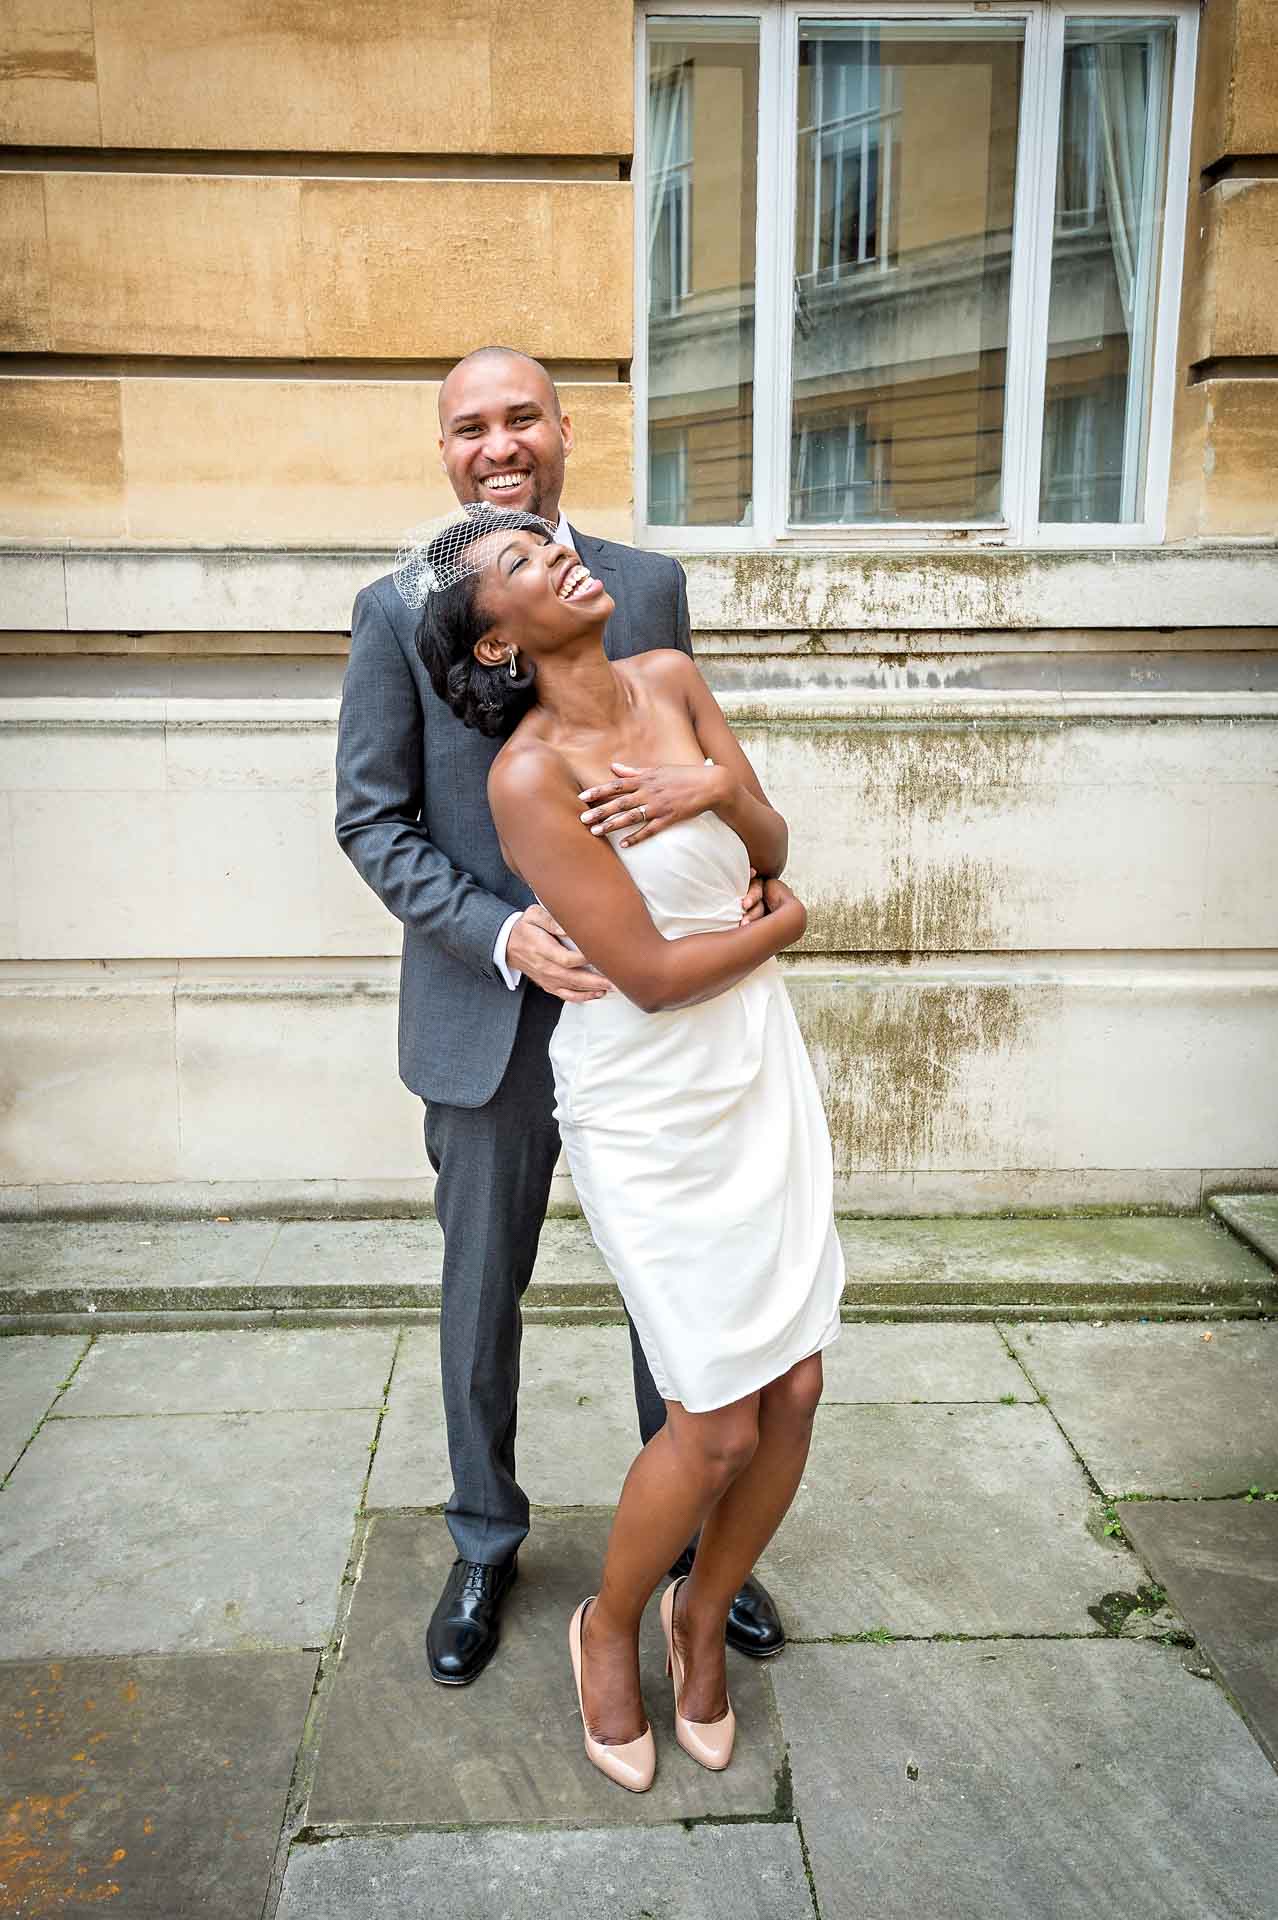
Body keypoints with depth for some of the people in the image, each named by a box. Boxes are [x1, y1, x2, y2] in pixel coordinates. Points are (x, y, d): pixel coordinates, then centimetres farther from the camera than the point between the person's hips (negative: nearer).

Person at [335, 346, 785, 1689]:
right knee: (481, 1298, 14)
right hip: (488, 1014, -1)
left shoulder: (652, 586, 2)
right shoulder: (396, 611, -3)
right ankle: (485, 1546, 39)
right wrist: (502, 936, -20)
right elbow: (372, 817, -6)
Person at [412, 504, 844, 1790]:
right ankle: (609, 1628, 32)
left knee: (795, 1388, 9)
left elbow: (773, 848, 4)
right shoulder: (529, 775, -19)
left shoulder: (670, 679, 2)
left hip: (760, 1070, 6)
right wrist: (779, 926, -4)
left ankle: (705, 1610, 37)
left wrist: (719, 787, -16)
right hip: (649, 1105, -6)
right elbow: (653, 974, -19)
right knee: (721, 1421, 1)